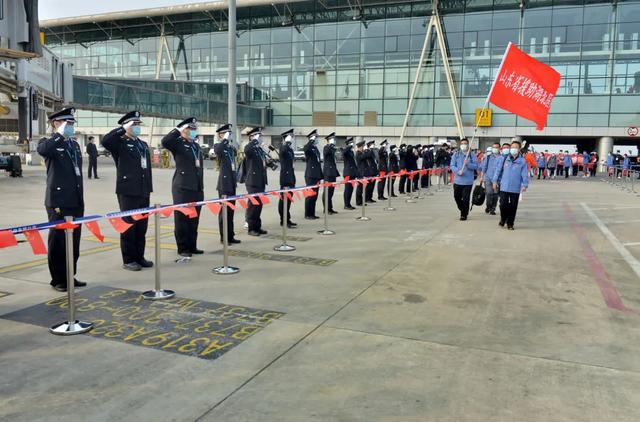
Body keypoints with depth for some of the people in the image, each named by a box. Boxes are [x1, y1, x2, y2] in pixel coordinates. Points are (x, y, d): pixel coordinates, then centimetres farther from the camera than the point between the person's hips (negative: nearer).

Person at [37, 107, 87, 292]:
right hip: (58, 202, -6)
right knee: (58, 241, 2)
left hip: (76, 202, 7)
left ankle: (70, 276, 23)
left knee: (74, 241, 11)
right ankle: (58, 280, 13)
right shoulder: (49, 143, -4)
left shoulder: (75, 144, 17)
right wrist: (60, 134, -21)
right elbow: (42, 150, -31)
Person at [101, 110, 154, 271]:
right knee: (129, 225, 0)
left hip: (143, 192, 6)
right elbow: (105, 140, -25)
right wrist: (124, 129, -18)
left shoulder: (143, 144, 17)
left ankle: (139, 257, 20)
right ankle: (128, 260, 8)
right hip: (127, 191, -6)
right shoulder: (120, 143, -3)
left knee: (142, 226, 10)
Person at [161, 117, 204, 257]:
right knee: (182, 218, -1)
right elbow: (165, 141, -25)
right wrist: (178, 129, -18)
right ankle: (182, 248, 6)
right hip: (183, 188, -7)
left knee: (194, 219, 10)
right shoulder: (178, 143, -3)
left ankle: (192, 246, 18)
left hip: (197, 188, 7)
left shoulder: (196, 145, 18)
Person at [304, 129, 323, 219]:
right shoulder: (308, 147, -6)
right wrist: (311, 140, -24)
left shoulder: (316, 149, 18)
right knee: (310, 195, -5)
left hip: (316, 175, 8)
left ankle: (312, 214, 15)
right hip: (310, 175, -8)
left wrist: (321, 175, 19)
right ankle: (307, 214, 0)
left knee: (315, 195, 9)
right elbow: (306, 149, -34)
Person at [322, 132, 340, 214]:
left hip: (333, 172, 9)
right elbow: (326, 152, -32)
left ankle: (330, 208, 15)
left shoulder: (333, 148, 18)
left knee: (331, 190, 10)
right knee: (327, 190, -5)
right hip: (328, 173, -9)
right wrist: (331, 144, -26)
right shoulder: (326, 147, -7)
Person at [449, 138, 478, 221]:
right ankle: (463, 210, 35)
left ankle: (464, 215, 9)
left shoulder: (472, 155, 1)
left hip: (468, 181, -2)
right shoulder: (456, 154, 4)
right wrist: (457, 171, -19)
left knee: (465, 198, -2)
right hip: (457, 180, 2)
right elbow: (452, 165, -1)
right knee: (457, 197, 10)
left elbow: (475, 166, -5)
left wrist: (468, 164, -22)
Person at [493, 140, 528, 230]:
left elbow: (525, 174, -5)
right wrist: (495, 181, 5)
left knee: (513, 207, 6)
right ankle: (503, 219, 25)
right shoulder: (505, 159, 4)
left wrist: (525, 185, -15)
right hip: (504, 187, 1)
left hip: (515, 188, -1)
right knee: (503, 204, -1)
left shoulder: (522, 161, -1)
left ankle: (510, 223, 19)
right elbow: (499, 170, 9)